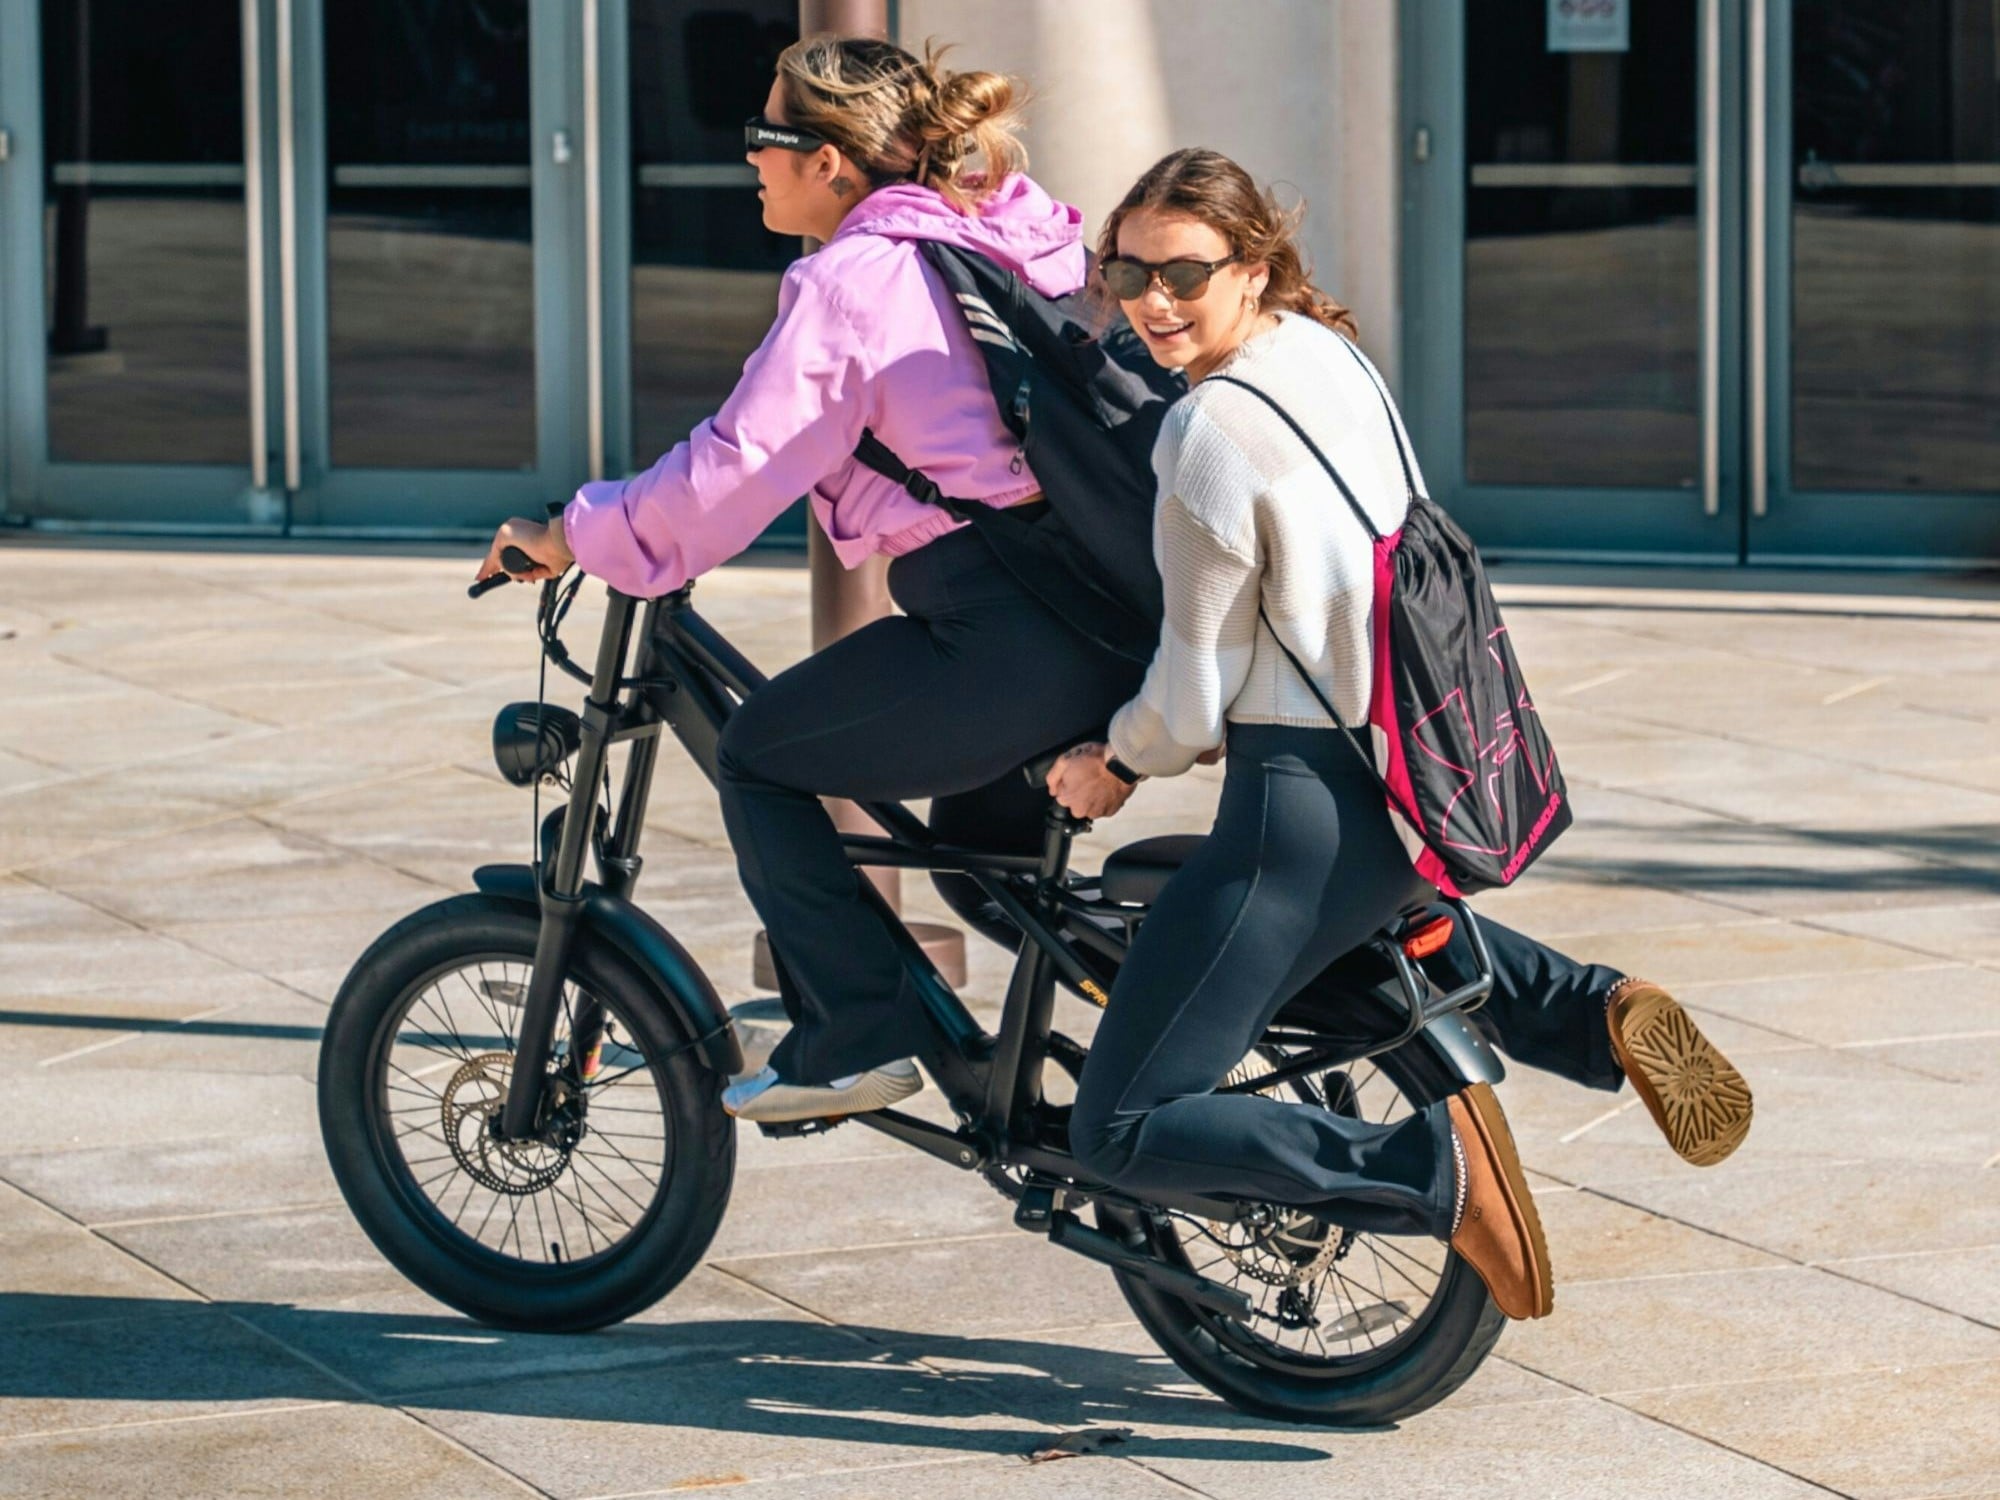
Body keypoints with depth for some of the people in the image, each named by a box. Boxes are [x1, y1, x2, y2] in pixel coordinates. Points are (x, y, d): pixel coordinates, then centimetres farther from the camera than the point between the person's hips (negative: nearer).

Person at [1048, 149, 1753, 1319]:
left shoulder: (1212, 429, -18)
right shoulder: (1331, 350, 8)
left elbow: (1196, 685, -11)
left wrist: (1118, 764, 9)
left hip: (1308, 799, -9)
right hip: (1426, 772, 9)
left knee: (1120, 1130, -4)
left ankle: (1429, 1167, -20)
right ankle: (1599, 1015, 19)